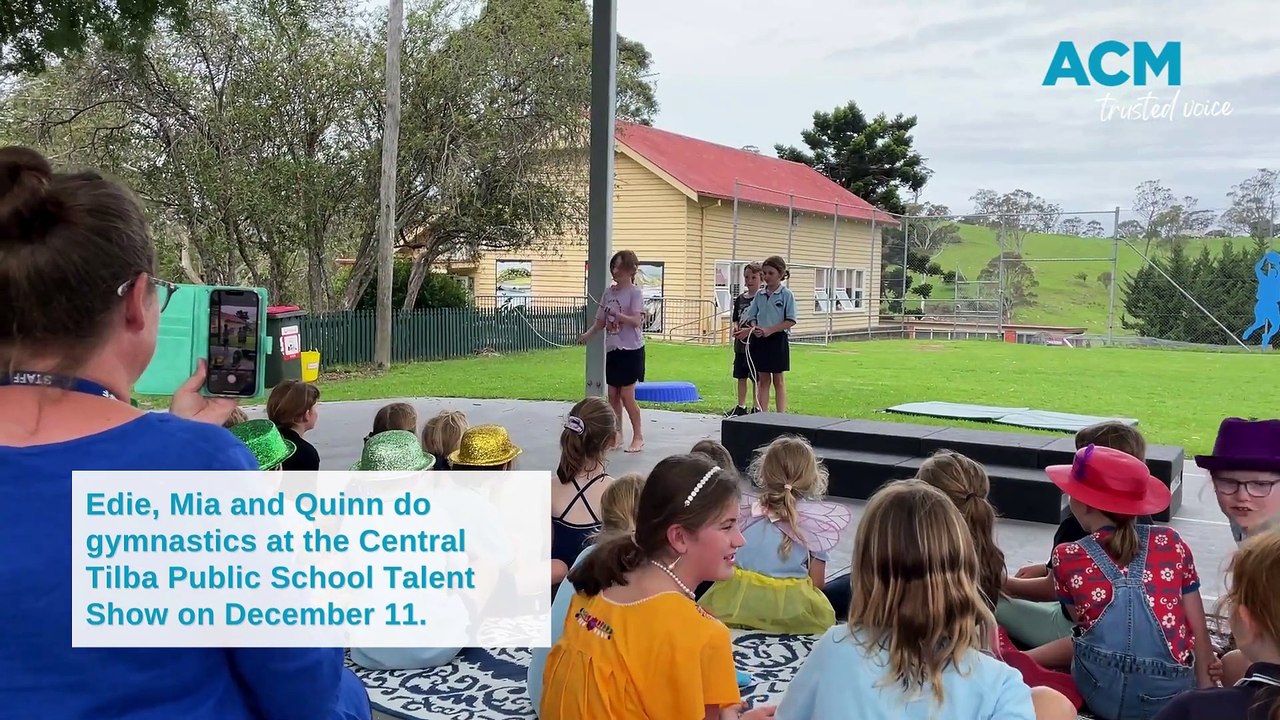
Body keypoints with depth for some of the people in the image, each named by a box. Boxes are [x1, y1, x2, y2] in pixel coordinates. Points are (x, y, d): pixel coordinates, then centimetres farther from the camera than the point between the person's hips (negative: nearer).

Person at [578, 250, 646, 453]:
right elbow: (601, 322, 12)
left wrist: (618, 315, -34)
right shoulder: (609, 292, 10)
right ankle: (617, 436, 19)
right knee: (612, 395, 8)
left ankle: (638, 437, 6)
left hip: (630, 349, -7)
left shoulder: (634, 292, -8)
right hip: (612, 349, 7)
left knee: (626, 395, -6)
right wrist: (587, 334, -4)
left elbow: (636, 321, -19)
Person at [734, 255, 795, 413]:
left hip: (778, 340, -4)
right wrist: (753, 329, -13)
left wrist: (769, 330, -20)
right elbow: (752, 318, 10)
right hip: (760, 340, 4)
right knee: (763, 380, 9)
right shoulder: (759, 295, 7)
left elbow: (791, 321, -12)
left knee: (777, 380, 4)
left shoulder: (786, 294, -7)